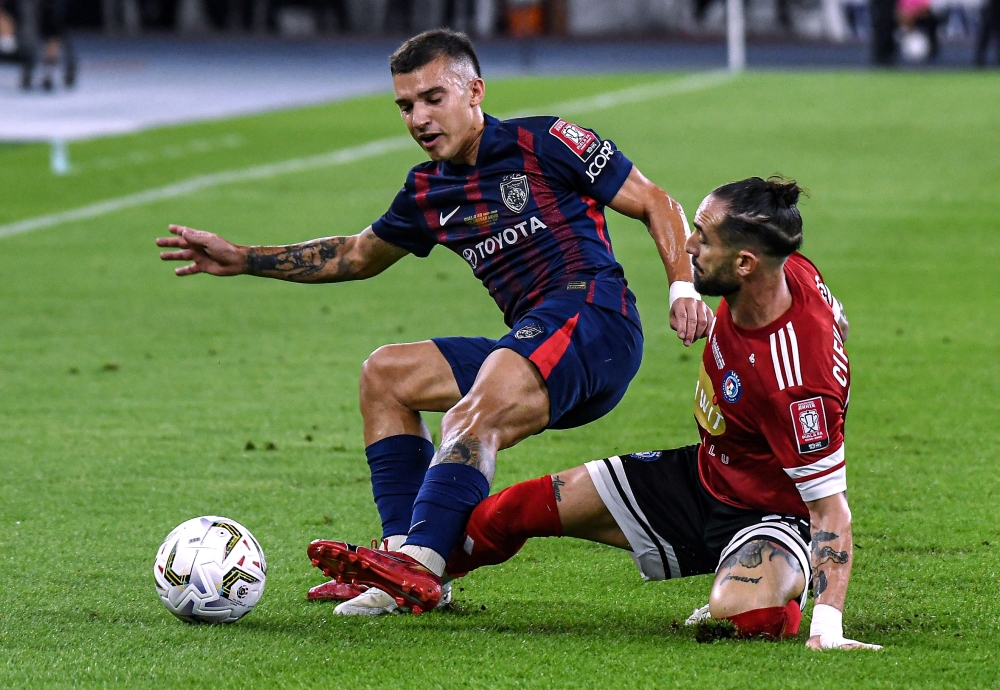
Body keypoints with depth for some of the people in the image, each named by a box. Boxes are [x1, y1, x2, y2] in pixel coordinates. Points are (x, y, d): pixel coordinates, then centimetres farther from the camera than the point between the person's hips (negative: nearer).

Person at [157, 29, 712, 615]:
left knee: (474, 417, -31)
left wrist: (683, 288, -14)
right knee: (386, 374, 9)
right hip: (526, 347, 9)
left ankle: (417, 567, -45)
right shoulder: (429, 193, 19)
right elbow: (359, 256, 34)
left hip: (591, 315, -9)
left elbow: (657, 205, 1)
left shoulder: (542, 144, -1)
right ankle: (404, 550, -6)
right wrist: (242, 259, 27)